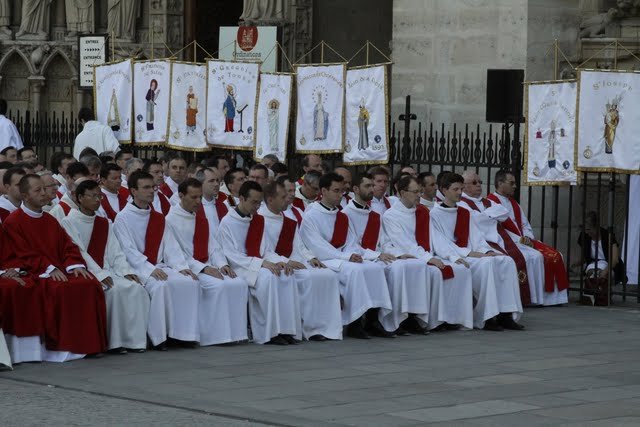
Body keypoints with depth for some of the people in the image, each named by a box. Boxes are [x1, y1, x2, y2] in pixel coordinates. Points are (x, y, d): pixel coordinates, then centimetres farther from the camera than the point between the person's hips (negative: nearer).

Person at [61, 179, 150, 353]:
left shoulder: (105, 223, 19)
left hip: (106, 271, 6)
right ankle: (114, 341, -24)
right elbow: (77, 253, -11)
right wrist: (99, 274, -19)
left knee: (136, 288, -18)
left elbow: (116, 253, 13)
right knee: (114, 289, -31)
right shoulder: (69, 222, -1)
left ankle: (134, 338, -16)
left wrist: (126, 271, -6)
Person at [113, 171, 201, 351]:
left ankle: (186, 332, -17)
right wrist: (151, 270, -22)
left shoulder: (159, 218, 18)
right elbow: (129, 251, -11)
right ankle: (158, 337, -27)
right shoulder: (123, 219, -2)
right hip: (137, 269, -6)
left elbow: (171, 247, 12)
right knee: (160, 285, -35)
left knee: (190, 282, -19)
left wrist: (181, 267, -6)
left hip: (159, 266, 6)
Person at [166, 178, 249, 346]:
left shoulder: (200, 216, 17)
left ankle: (235, 333, -16)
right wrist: (204, 268, -18)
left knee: (239, 284, -17)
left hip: (208, 266, 7)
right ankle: (216, 336, -25)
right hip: (187, 268, -7)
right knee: (218, 286, -31)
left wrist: (222, 264, -3)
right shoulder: (171, 220, -6)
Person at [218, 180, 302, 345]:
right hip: (239, 268, -6)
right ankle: (270, 332, -30)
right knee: (268, 277, -33)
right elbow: (232, 256, -13)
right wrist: (261, 263, -22)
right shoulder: (227, 223, -7)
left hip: (258, 264, 6)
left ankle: (287, 329, -25)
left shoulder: (257, 221, 14)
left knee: (287, 276, -22)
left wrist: (274, 262, -7)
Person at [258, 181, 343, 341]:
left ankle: (327, 327, -14)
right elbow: (262, 252, -14)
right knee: (310, 278, -30)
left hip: (294, 263, 8)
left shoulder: (289, 222, 18)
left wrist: (310, 258, -2)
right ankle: (311, 329, -19)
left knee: (329, 275, -12)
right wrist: (286, 262, -23)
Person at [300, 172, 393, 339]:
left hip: (344, 258, 7)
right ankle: (354, 324, -29)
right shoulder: (310, 216, -4)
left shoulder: (342, 217, 19)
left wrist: (353, 254, -11)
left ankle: (373, 319, -18)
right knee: (354, 270, -33)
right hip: (322, 261, -7)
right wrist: (346, 257, -20)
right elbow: (318, 247, -14)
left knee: (376, 268, -16)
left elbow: (351, 242, 14)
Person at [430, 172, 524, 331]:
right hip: (454, 257, -7)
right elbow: (441, 244, -11)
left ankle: (506, 315, -21)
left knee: (507, 261, -15)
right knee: (487, 263, -32)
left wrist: (486, 251, -7)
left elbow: (476, 238, 15)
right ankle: (487, 318, -31)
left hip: (470, 255, 7)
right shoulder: (435, 214, 0)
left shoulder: (464, 213, 23)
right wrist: (468, 253, -19)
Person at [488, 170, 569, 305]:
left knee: (555, 256, -7)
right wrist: (519, 240, -18)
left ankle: (552, 297, -6)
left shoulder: (513, 203, 23)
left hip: (523, 240, 9)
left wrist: (527, 238, -3)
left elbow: (525, 225, 19)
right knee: (540, 257, -27)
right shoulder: (490, 202, -6)